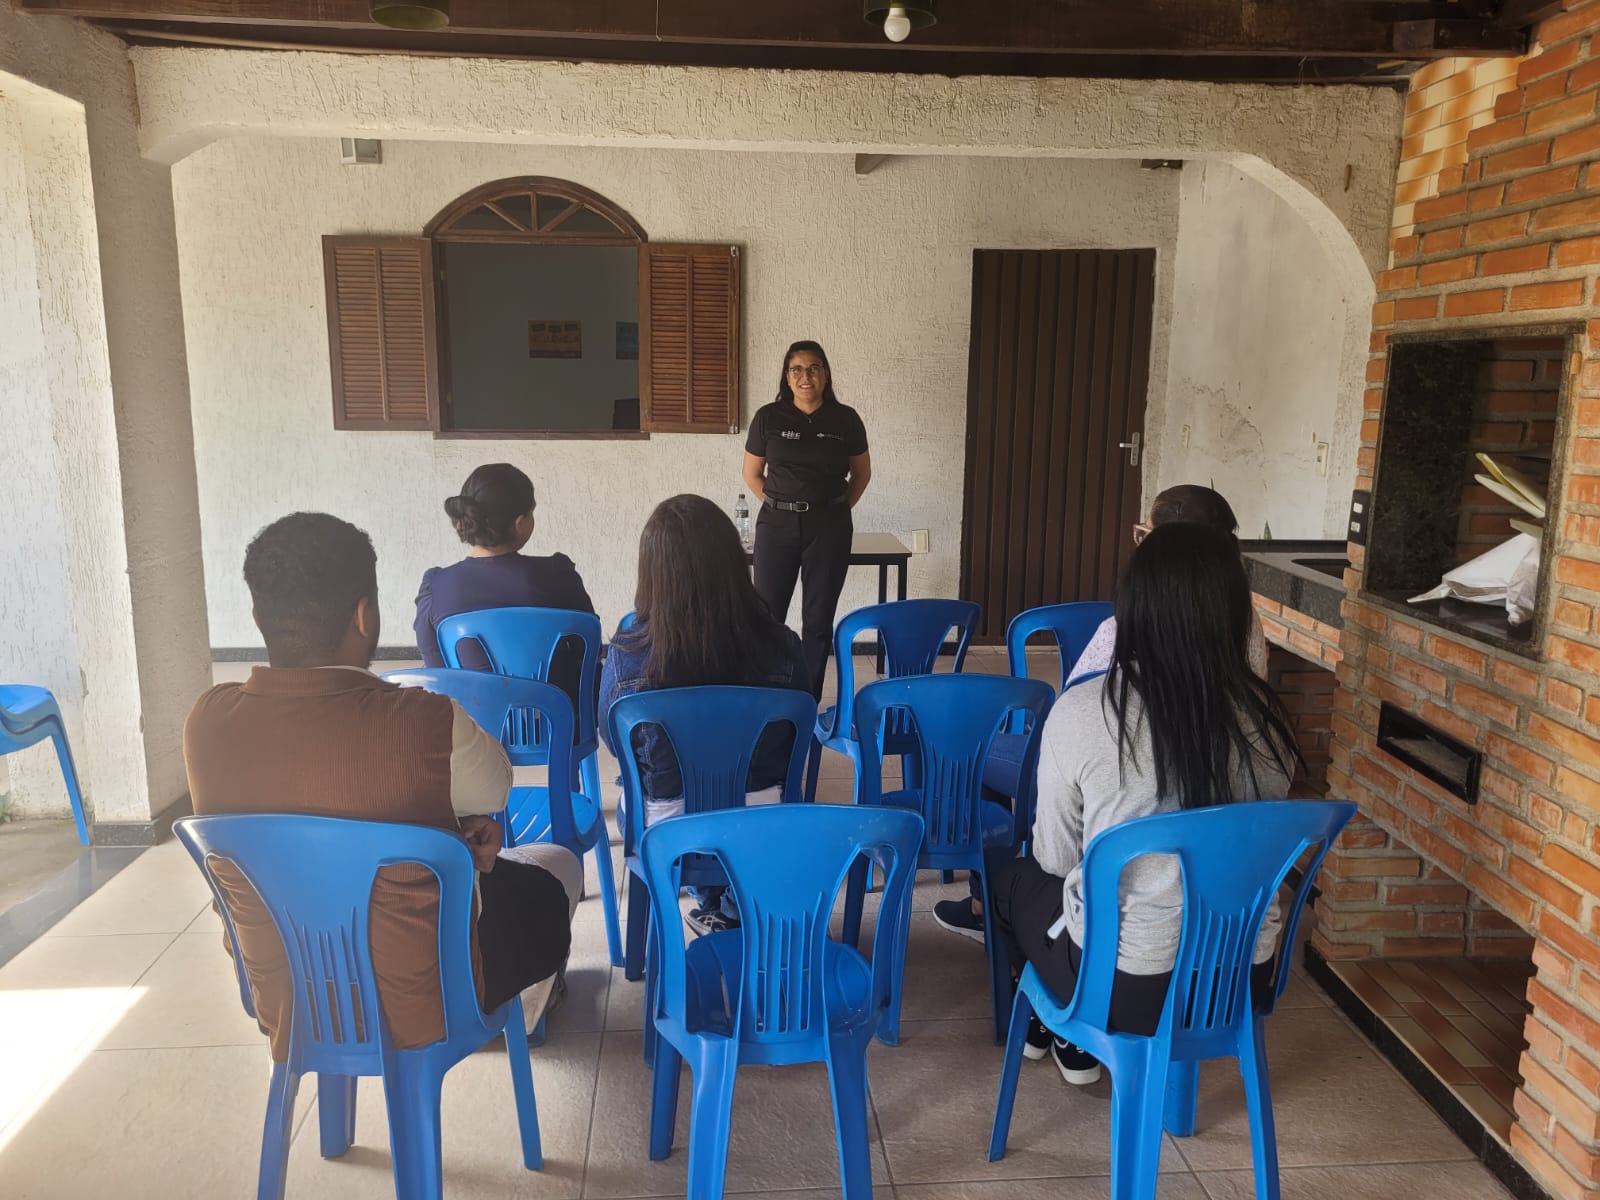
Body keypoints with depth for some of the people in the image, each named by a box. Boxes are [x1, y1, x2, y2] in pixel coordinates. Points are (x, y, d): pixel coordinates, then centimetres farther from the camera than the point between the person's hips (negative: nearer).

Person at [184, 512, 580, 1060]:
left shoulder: (208, 721, -16)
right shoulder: (430, 724, -30)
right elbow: (492, 794, -7)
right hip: (424, 1009, -4)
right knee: (557, 865, 23)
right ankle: (520, 1013, 53)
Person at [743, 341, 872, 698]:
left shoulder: (845, 419, 1)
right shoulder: (768, 417, 0)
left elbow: (862, 472, 14)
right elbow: (751, 473, 9)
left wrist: (837, 508, 6)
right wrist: (779, 505, 2)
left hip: (829, 528, 0)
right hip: (777, 525, 0)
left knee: (818, 619, 5)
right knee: (767, 615, 0)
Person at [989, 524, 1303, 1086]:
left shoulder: (1081, 711, -20)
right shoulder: (1266, 715, -9)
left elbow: (1056, 859, -7)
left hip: (1124, 985, -4)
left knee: (1015, 878, 26)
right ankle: (1079, 1044, 40)